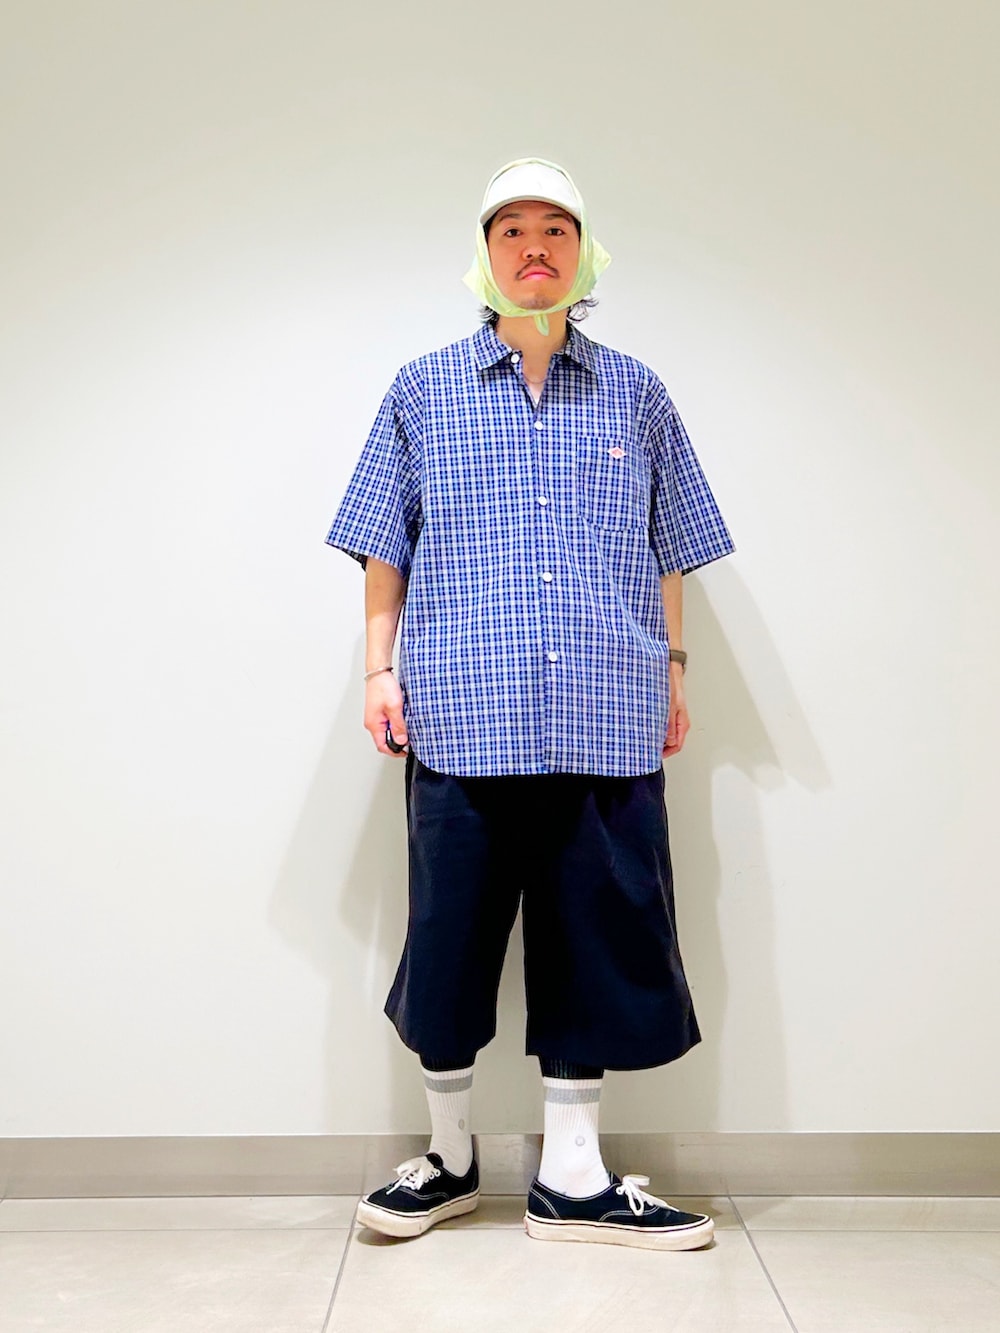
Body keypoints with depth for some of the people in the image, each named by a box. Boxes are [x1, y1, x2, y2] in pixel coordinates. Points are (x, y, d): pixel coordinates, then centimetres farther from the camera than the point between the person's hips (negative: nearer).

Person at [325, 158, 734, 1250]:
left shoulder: (636, 393, 15)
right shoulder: (423, 390, 12)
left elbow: (668, 550, 17)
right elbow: (384, 546, 12)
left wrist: (675, 669, 13)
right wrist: (379, 667, 4)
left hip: (608, 719, 1)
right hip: (461, 712, -1)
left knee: (598, 931, 3)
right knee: (451, 931, 4)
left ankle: (572, 1176, 18)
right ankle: (449, 1155, 25)